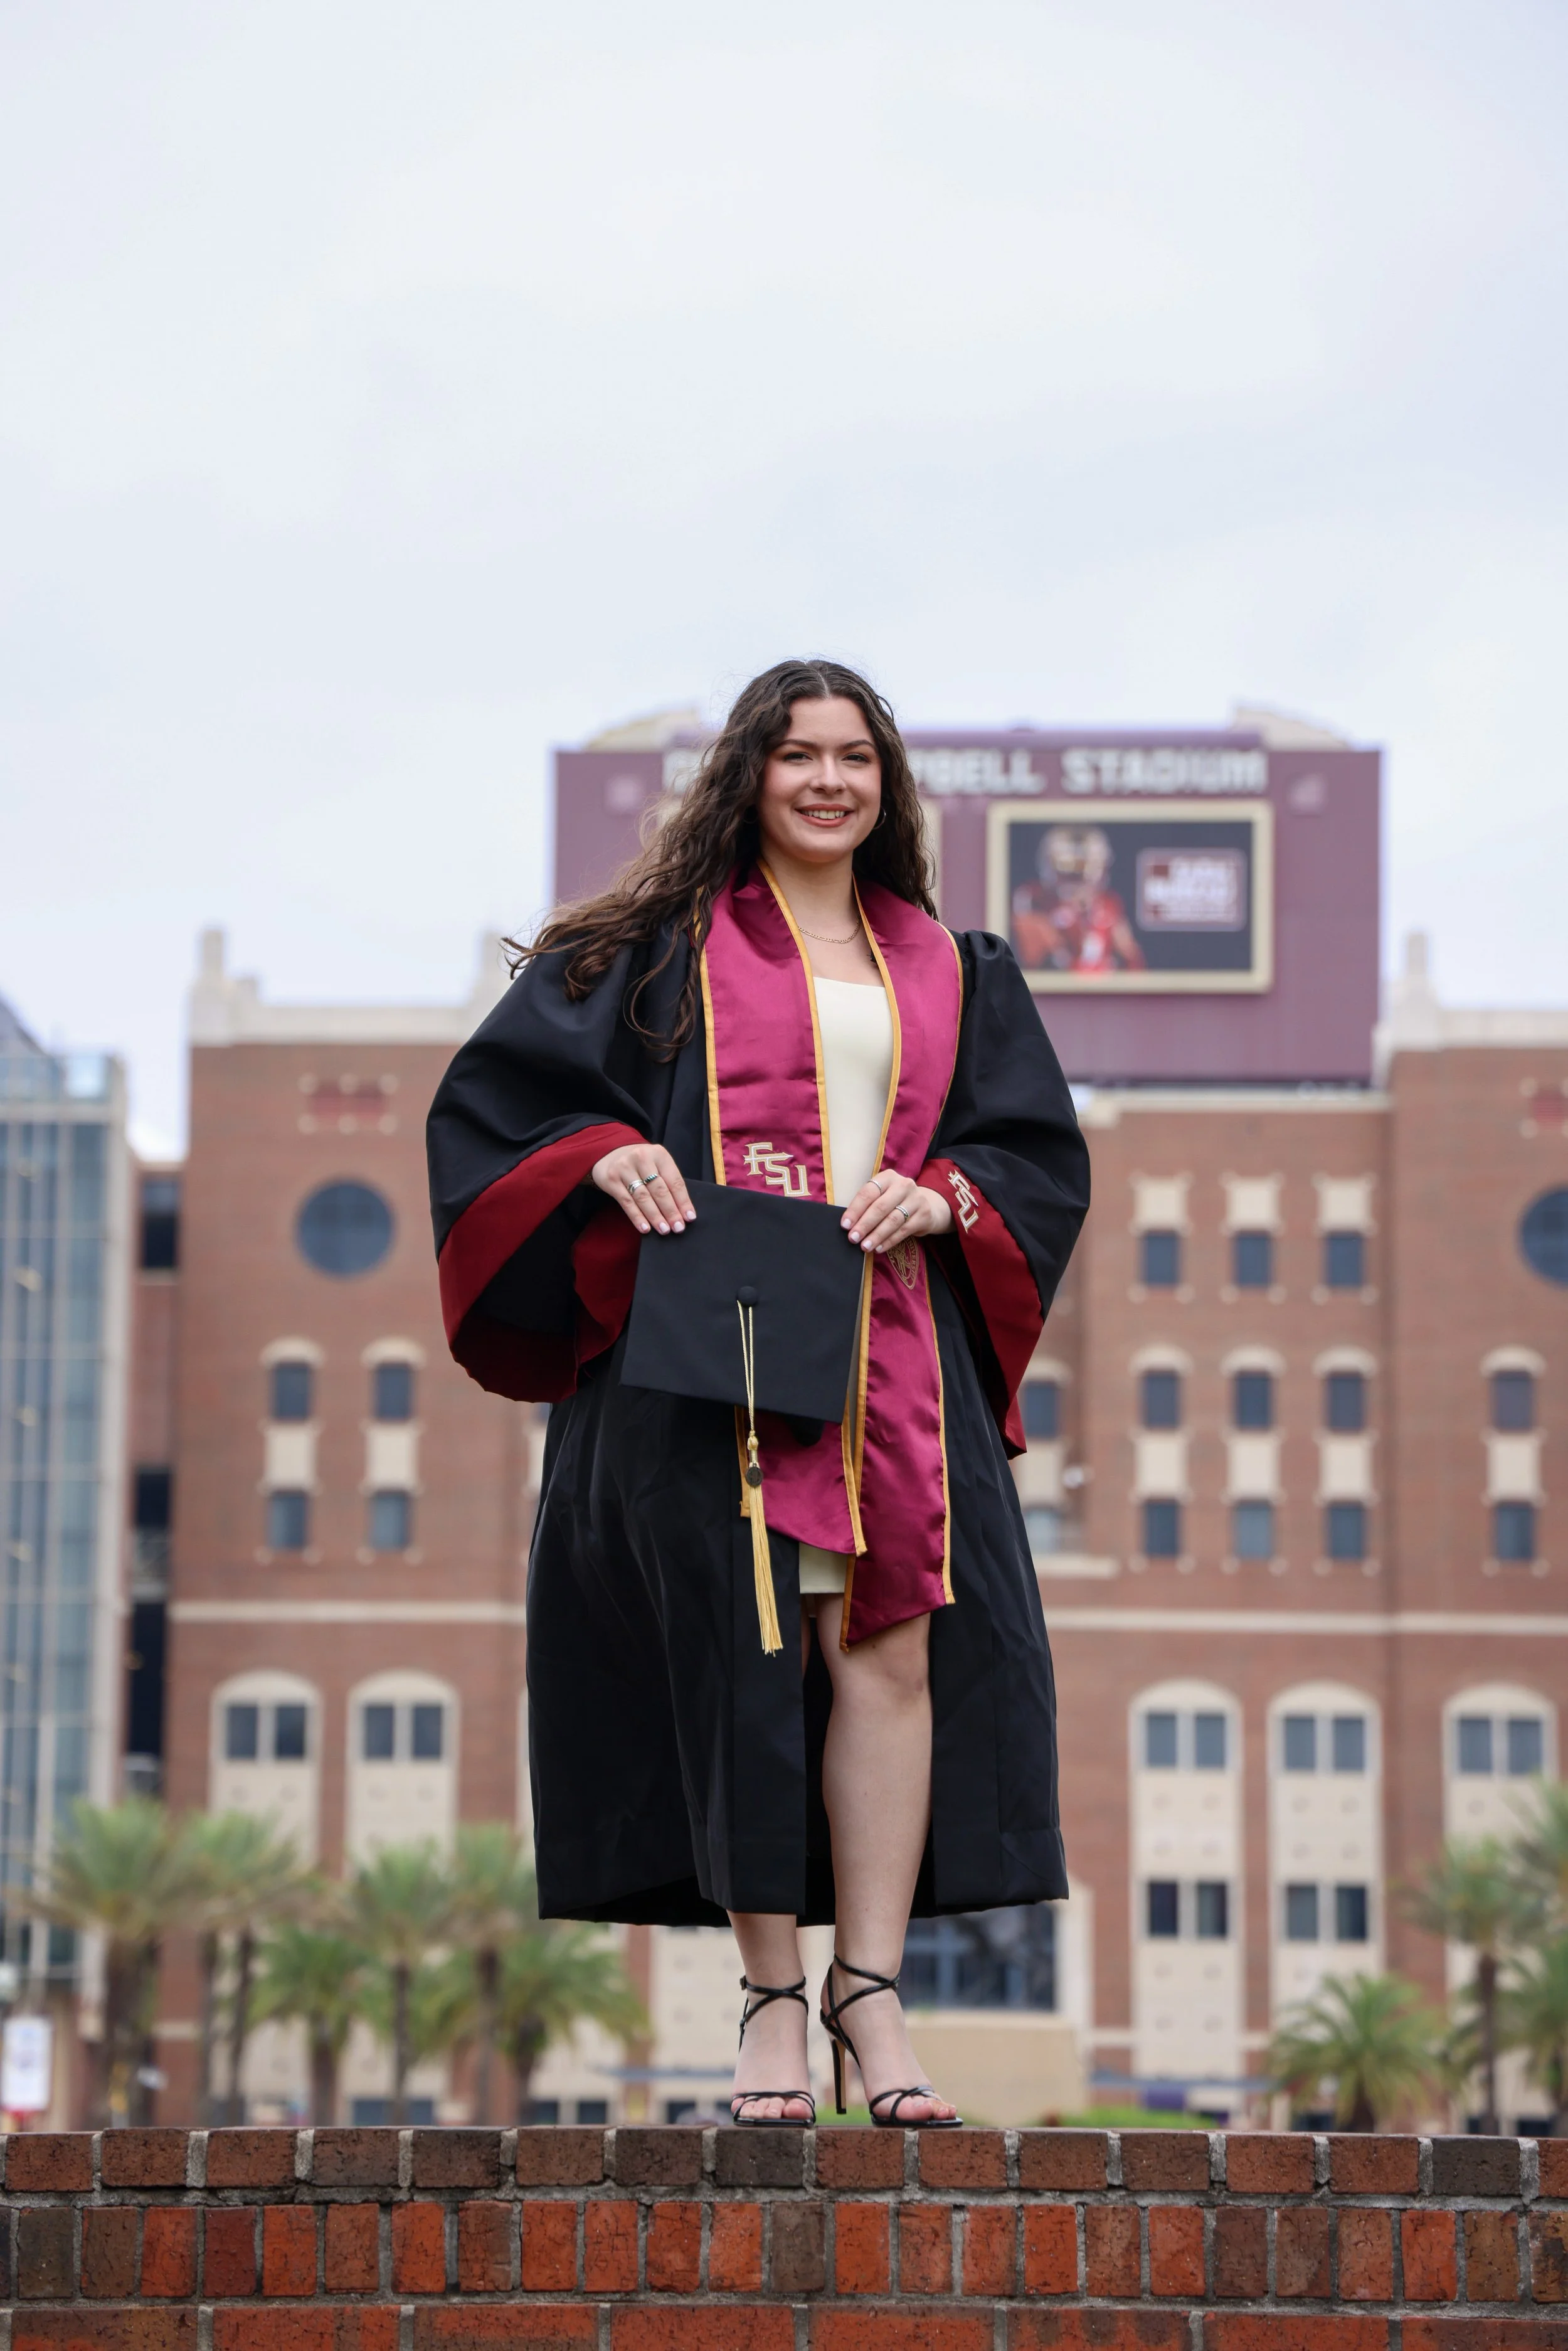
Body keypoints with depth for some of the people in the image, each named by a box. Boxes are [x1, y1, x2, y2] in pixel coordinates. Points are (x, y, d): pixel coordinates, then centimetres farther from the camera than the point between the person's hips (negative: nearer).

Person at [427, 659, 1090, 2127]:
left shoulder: (950, 971, 18)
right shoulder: (663, 945, 9)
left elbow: (1041, 1151, 15)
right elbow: (502, 1094, 4)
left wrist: (942, 1194, -5)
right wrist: (606, 1155, -15)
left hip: (897, 1348, 3)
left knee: (888, 1648, -7)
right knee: (741, 1649, -6)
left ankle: (869, 1989, -4)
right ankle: (772, 1993, -1)